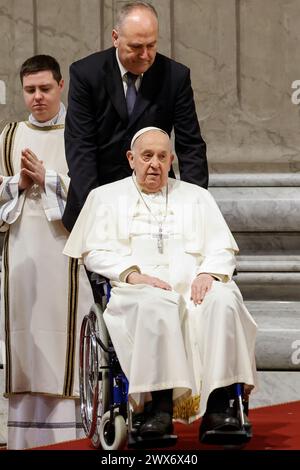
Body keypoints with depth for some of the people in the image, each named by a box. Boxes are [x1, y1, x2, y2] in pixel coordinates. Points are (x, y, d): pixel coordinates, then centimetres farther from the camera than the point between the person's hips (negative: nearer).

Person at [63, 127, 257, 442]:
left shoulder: (196, 196, 25)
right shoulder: (106, 196, 20)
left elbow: (223, 249, 16)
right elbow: (95, 252, 8)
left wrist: (209, 273, -8)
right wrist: (132, 274, -11)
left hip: (195, 286, 2)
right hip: (138, 288, -2)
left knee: (223, 300, -34)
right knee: (156, 305, -40)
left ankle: (217, 406, -37)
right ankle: (161, 404, -39)